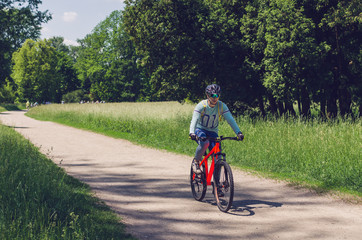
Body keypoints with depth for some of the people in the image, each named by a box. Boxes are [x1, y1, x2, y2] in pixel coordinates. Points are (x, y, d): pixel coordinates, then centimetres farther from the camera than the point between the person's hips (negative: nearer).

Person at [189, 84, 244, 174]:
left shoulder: (222, 106, -13)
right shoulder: (201, 105, -19)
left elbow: (230, 120, -18)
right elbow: (194, 120, -30)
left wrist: (238, 132, -33)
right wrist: (192, 133, -48)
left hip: (213, 132, 3)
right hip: (200, 129, -3)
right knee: (205, 143, -37)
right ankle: (196, 161, -10)